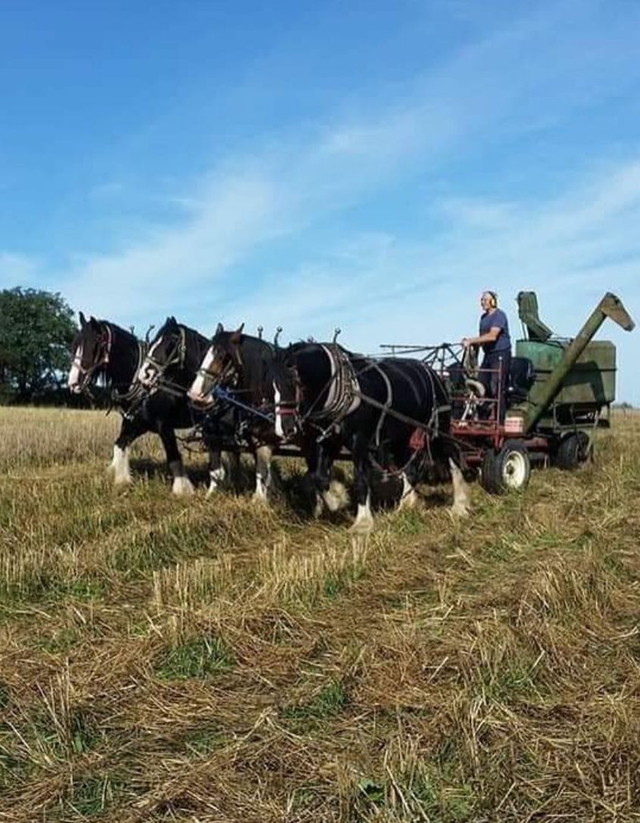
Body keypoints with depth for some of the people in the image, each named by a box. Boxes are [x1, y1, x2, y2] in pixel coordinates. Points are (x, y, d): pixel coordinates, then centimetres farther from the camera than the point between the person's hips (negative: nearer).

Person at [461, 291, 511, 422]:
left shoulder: (499, 315, -12)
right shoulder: (484, 317, 16)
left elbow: (492, 336, -23)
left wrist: (471, 340, -23)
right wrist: (471, 343, 1)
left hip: (501, 355, -9)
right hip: (488, 355, 9)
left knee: (497, 389, -10)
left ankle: (499, 422, -5)